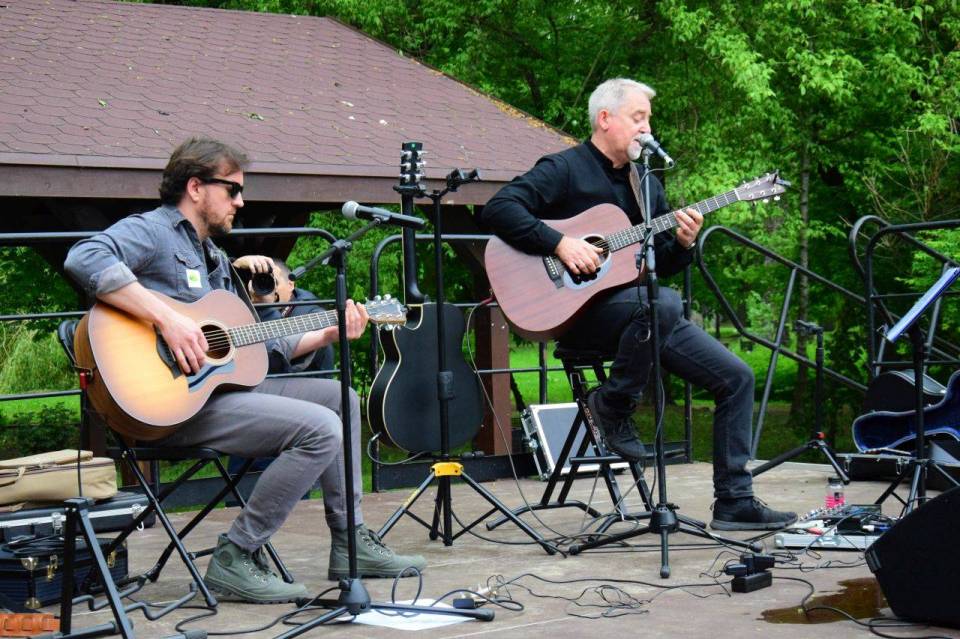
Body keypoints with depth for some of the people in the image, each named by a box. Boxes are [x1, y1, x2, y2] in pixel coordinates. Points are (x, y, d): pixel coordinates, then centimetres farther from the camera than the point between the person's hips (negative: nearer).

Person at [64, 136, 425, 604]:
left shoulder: (215, 259, 25)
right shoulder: (151, 232, -6)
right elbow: (85, 259, -28)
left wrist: (328, 334, 16)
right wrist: (166, 319, -31)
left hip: (221, 384, 10)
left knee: (340, 398, 16)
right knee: (320, 428, -22)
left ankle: (350, 543, 16)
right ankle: (236, 557, -15)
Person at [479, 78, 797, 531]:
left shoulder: (646, 182, 19)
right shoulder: (565, 170, -3)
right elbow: (498, 209, -16)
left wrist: (683, 243, -2)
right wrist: (560, 244, -24)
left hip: (649, 316, 8)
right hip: (581, 310, -7)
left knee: (737, 377, -2)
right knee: (662, 304, -39)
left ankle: (734, 502, 3)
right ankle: (612, 406, -15)